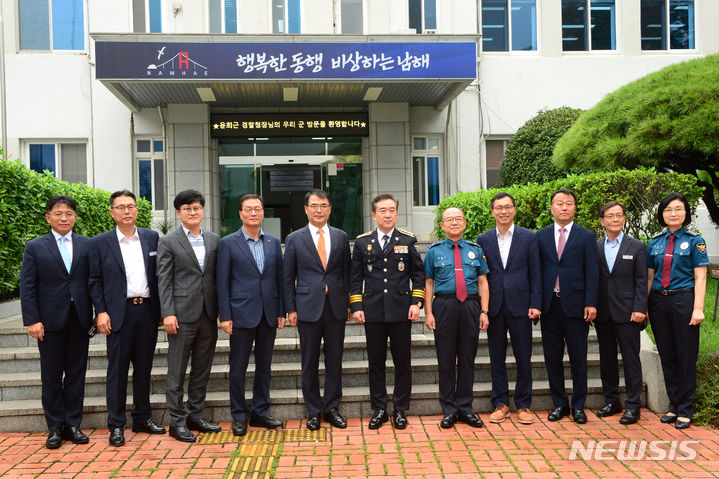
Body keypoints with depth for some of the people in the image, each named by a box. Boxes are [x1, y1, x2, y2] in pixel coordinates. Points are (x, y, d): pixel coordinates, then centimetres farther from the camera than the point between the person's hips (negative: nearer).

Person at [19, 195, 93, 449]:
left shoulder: (87, 245, 6)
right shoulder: (35, 247, 2)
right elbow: (27, 287, -1)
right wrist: (32, 320, -8)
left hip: (80, 319, 1)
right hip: (50, 321, -1)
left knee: (76, 373, 7)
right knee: (51, 376, 7)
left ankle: (73, 425, 18)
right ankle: (55, 428, 18)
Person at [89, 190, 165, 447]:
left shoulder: (152, 238, 8)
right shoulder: (100, 243, 2)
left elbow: (160, 275, 9)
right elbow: (95, 281, 1)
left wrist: (163, 308, 4)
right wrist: (101, 312, -7)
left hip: (147, 311, 3)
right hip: (119, 313, -2)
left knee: (144, 368, 12)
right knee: (117, 369, 3)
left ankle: (143, 418, 25)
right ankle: (116, 425, 13)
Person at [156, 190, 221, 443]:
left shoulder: (214, 240, 11)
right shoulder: (168, 242, -2)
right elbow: (164, 281, -5)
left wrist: (221, 308, 8)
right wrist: (168, 313, -13)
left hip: (208, 315, 5)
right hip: (182, 315, -5)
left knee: (202, 369, 12)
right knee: (177, 371, 2)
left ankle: (195, 415, 25)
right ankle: (177, 421, 13)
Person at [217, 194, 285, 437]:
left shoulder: (273, 243, 9)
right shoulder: (228, 243, -2)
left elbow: (279, 278, 10)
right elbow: (222, 282, -4)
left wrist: (281, 312, 5)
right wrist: (225, 316, -9)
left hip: (268, 315, 4)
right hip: (242, 314, -3)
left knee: (264, 366, 12)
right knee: (238, 369, 4)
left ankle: (260, 412, 24)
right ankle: (239, 416, 18)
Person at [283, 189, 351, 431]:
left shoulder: (341, 237, 7)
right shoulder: (294, 239, 2)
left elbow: (346, 273, 10)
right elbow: (288, 277, 3)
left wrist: (349, 303, 5)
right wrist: (291, 309, -2)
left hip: (336, 307, 2)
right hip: (308, 307, -1)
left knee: (335, 360, 8)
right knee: (309, 362, 6)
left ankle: (332, 408, 21)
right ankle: (313, 411, 18)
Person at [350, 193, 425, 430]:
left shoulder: (408, 240, 5)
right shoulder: (362, 242, 7)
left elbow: (418, 273, 7)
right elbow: (355, 277, 9)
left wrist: (416, 302, -3)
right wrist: (356, 307, 1)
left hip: (401, 312, -1)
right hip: (373, 312, 1)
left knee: (402, 363, 5)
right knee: (376, 363, 8)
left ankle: (400, 410, 19)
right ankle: (378, 410, 20)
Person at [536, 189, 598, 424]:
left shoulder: (586, 237, 4)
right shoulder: (541, 236, 9)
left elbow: (592, 272, 0)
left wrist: (590, 304, -9)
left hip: (575, 305, -2)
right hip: (549, 305, 2)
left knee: (578, 359, 5)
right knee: (552, 358, 8)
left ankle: (578, 405, 18)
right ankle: (559, 404, 20)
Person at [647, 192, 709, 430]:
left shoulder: (694, 241, 0)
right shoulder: (654, 243, 10)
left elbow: (700, 278, -5)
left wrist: (698, 309, -13)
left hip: (683, 301, -4)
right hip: (659, 302, 4)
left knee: (686, 356, 2)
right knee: (667, 356, 10)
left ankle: (685, 410, 13)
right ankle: (674, 405, 22)